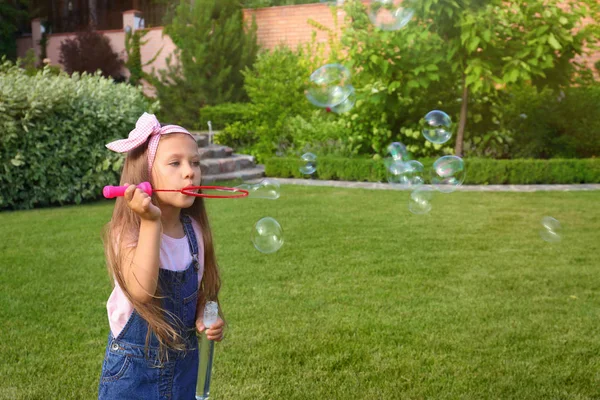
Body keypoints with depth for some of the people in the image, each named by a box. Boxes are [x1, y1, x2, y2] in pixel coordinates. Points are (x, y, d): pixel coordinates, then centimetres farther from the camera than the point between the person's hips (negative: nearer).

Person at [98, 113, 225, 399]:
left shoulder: (194, 230, -5)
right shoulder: (127, 231, -19)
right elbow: (142, 292, -35)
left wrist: (206, 317, -10)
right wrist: (151, 222, -37)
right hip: (134, 368, -4)